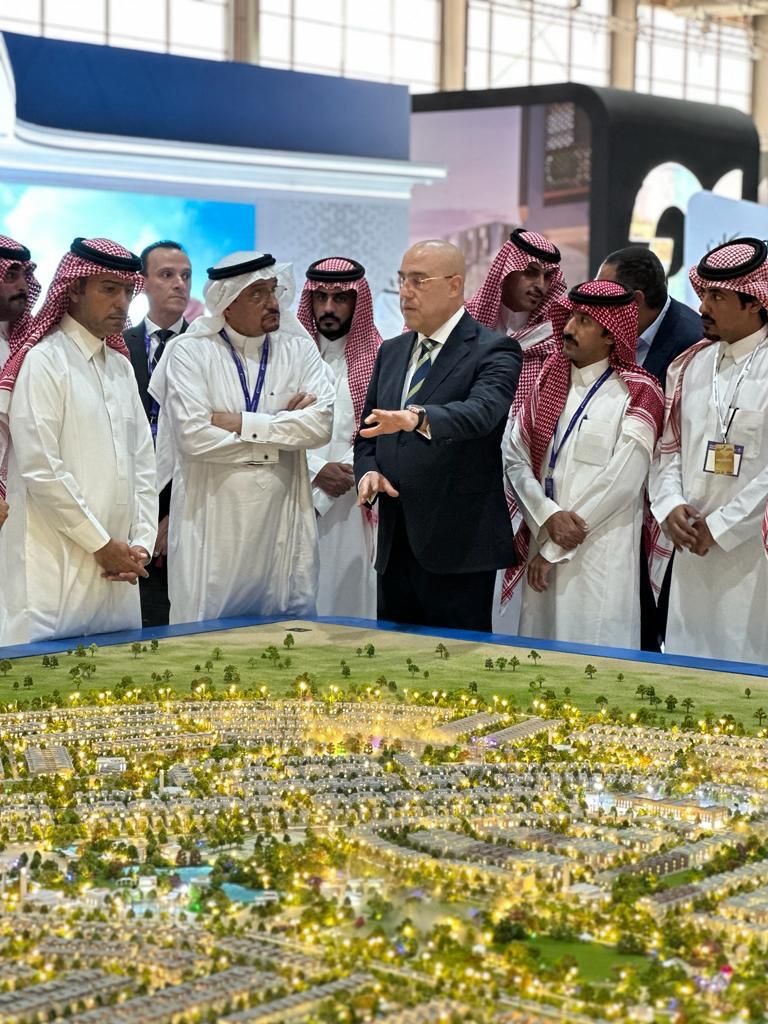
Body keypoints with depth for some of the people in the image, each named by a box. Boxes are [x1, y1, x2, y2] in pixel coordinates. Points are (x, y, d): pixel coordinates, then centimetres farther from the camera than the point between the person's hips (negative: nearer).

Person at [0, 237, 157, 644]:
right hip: (56, 570, -7)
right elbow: (39, 470, -13)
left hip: (116, 568, 7)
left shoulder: (121, 365, 16)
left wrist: (140, 542, 5)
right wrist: (101, 544, -9)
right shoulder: (44, 361, -6)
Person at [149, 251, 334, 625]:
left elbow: (321, 425, -5)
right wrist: (279, 430, -5)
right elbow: (193, 435, -12)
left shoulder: (299, 350, 9)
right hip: (212, 521, -3)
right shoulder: (190, 351, 0)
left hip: (282, 521, 3)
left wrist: (241, 423, -10)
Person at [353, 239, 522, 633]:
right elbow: (367, 430, 20)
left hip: (458, 546, -7)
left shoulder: (494, 351, -7)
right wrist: (367, 470, -2)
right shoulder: (391, 352, 15)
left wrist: (418, 419, -45)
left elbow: (481, 411, -26)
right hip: (395, 545, 7)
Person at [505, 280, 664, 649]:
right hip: (542, 550, 5)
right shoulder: (546, 383, 12)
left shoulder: (638, 394, -5)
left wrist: (554, 549, -10)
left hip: (601, 559, -5)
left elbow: (622, 482, -12)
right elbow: (516, 459, 6)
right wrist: (548, 516, -12)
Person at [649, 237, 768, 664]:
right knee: (684, 656, 8)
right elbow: (668, 448, 14)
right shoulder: (690, 366, 14)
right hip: (689, 551, 6)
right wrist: (671, 507, -4)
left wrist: (720, 527, -12)